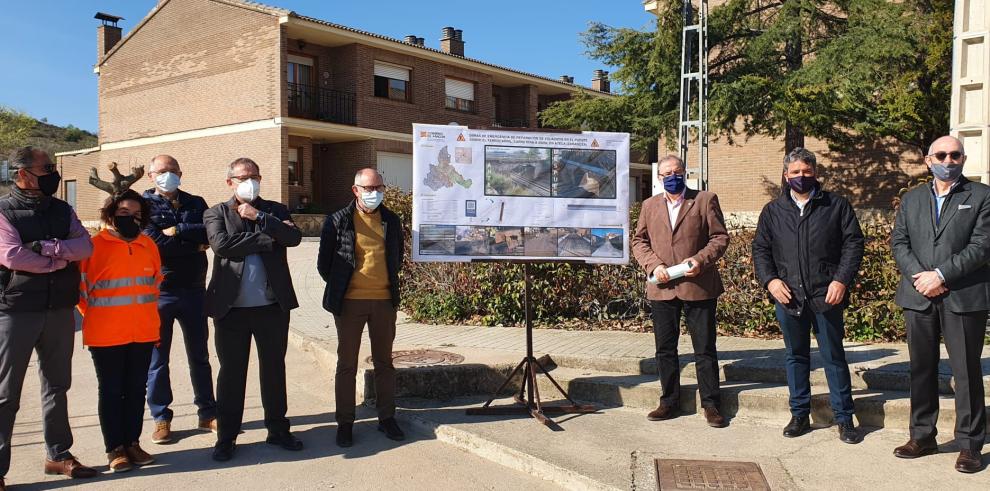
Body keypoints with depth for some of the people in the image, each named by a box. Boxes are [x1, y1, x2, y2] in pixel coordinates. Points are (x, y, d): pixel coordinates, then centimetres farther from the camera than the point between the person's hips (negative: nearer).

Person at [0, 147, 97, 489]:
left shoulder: (62, 210, 9)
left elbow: (85, 247, -5)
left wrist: (45, 247, -18)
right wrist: (60, 259, -11)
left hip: (60, 310, 5)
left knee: (57, 385, 14)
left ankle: (59, 454, 26)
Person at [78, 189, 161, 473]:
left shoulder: (148, 245, 7)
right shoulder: (95, 245, -7)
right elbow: (82, 287, -2)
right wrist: (95, 316, 3)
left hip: (144, 333, 4)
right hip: (106, 335, -4)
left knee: (136, 390, 11)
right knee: (111, 391, 5)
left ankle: (132, 443, 22)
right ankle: (115, 449, 13)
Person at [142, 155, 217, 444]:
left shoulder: (195, 203, 10)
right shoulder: (144, 205, -1)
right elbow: (155, 244, -15)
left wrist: (177, 230, -14)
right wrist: (195, 246, -8)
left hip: (193, 290, 3)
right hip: (159, 292, -3)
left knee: (199, 355, 11)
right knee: (157, 358, 5)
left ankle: (207, 413, 21)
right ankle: (161, 418, 17)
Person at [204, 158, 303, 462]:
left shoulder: (275, 210, 10)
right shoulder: (216, 214, 4)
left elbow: (294, 237, -8)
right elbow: (221, 244, -15)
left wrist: (259, 217, -13)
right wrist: (268, 237, -14)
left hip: (273, 306, 2)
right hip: (231, 308, -2)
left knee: (274, 369, 12)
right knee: (231, 372, 7)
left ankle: (277, 430, 25)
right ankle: (226, 437, 18)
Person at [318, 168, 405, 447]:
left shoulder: (391, 221, 6)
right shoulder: (339, 221, -4)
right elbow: (324, 262, 2)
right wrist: (340, 288, 6)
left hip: (384, 301, 3)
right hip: (350, 302, -3)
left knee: (384, 362, 11)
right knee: (347, 364, 5)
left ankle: (387, 418, 22)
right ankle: (345, 422, 15)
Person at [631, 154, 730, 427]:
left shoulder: (705, 200, 2)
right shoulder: (650, 206, 13)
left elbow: (720, 237, -1)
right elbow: (639, 240, 12)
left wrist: (700, 260, -16)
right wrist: (653, 265, -6)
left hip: (698, 286, -3)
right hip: (662, 289, 3)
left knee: (705, 349, 3)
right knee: (665, 349, 10)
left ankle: (711, 404, 13)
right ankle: (669, 401, 22)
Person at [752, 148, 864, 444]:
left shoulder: (836, 206, 4)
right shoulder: (773, 211, 10)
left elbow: (853, 242, 0)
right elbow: (760, 249, 9)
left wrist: (842, 279, -11)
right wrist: (770, 280, -6)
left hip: (826, 296, -2)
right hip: (788, 296, 2)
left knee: (834, 357, 5)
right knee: (796, 356, 12)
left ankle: (844, 418, 15)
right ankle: (800, 414, 23)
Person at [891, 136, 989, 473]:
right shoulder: (911, 199, 15)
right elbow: (898, 242, 7)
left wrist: (940, 275, -14)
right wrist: (918, 276, -10)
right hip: (919, 297, 4)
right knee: (921, 369, 10)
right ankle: (922, 436, 21)